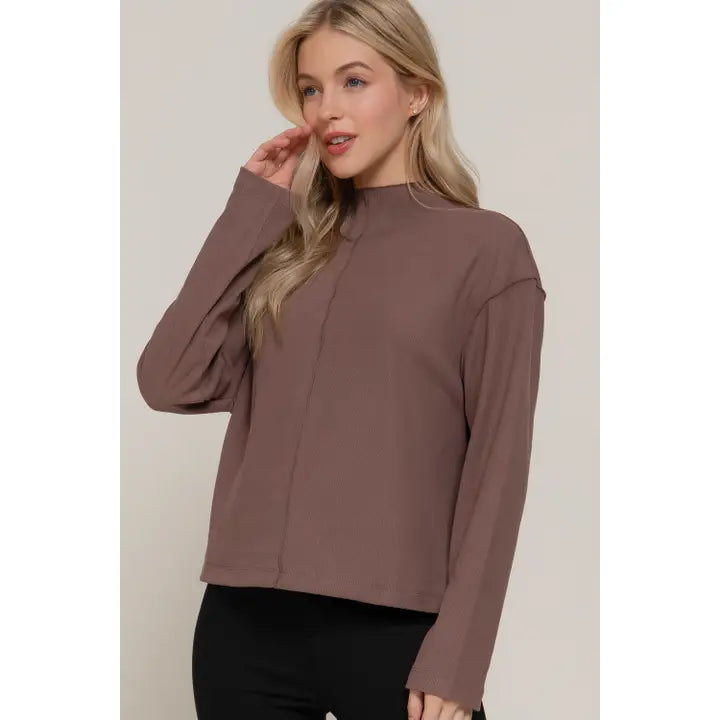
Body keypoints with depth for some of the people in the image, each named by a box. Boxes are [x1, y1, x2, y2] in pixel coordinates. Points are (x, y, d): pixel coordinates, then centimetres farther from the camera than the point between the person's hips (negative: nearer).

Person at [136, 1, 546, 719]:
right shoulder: (285, 243, 10)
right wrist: (252, 210, 0)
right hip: (245, 624, 4)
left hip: (394, 631, -4)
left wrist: (457, 659, -10)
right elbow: (170, 383, -2)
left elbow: (497, 464, -4)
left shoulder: (485, 247, 0)